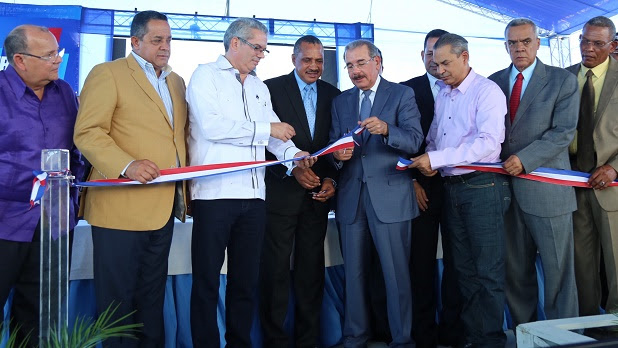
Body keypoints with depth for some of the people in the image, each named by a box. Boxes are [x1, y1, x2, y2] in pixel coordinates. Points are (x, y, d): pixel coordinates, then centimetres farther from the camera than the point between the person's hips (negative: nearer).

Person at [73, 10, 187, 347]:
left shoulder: (176, 81, 18)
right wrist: (126, 165, -26)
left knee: (153, 296, 17)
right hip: (121, 206, -6)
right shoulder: (107, 73, -3)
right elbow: (87, 132, -11)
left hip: (163, 206, 6)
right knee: (117, 298, 5)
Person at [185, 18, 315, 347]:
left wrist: (294, 154, -5)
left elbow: (275, 129, 15)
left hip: (253, 195, 6)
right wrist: (266, 129, -12)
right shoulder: (206, 75, 1)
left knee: (246, 279, 12)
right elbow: (211, 126, -14)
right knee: (206, 280, 3)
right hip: (215, 193, -6)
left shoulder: (259, 87, 21)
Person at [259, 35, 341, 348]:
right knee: (276, 269, 2)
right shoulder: (272, 88, -1)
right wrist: (292, 170, -16)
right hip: (281, 191, -3)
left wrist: (330, 179, -3)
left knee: (312, 269, 8)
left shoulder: (333, 95, 11)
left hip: (317, 193, 4)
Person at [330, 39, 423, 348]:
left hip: (390, 196, -4)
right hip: (351, 197, 4)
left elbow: (415, 140, -8)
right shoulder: (340, 101, 16)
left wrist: (386, 129, -26)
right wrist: (338, 155, -10)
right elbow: (334, 145, 13)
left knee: (396, 273, 0)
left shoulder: (402, 94, 3)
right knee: (353, 273, 12)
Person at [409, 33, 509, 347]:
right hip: (451, 188, 7)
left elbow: (488, 142, -20)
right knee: (463, 269, 13)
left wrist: (435, 159, -21)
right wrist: (426, 161, -6)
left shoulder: (487, 91, -7)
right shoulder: (442, 94, 15)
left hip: (482, 187, -7)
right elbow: (433, 137, 17)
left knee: (488, 271, 0)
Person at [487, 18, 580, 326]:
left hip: (545, 187, -3)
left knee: (558, 270, 3)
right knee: (515, 270, 11)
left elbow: (564, 132, -8)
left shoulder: (563, 81, 1)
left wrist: (524, 159, -19)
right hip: (505, 186, 3)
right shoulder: (494, 82, 11)